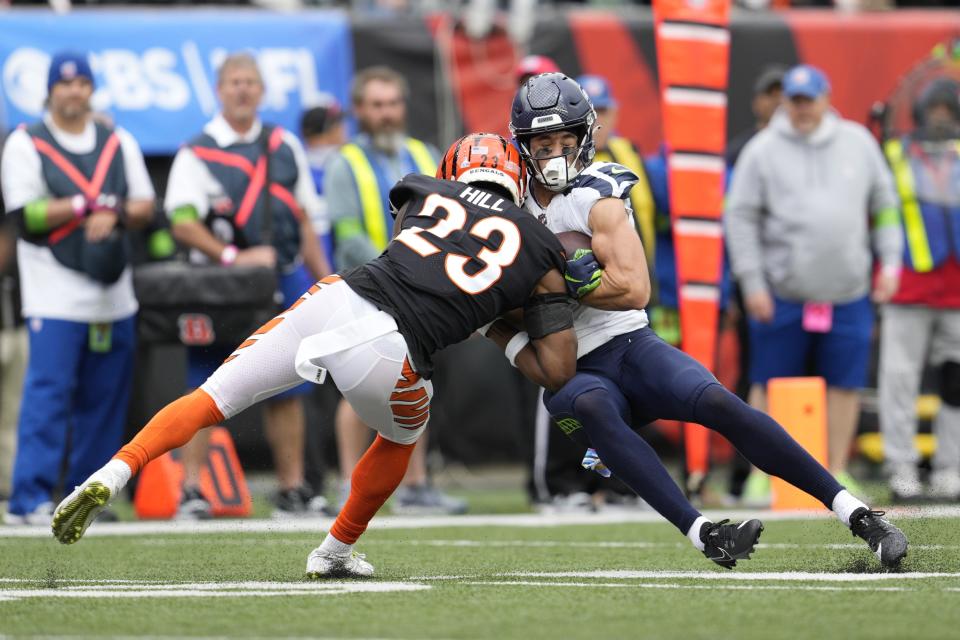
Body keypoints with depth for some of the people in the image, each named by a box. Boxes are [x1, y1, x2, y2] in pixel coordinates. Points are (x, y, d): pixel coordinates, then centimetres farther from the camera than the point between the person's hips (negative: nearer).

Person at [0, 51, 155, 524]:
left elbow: (145, 206, 11)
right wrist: (88, 206, -11)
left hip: (112, 293, 5)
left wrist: (114, 214, -10)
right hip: (55, 296, -5)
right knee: (48, 393, -12)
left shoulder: (118, 143, 15)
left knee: (105, 399, 5)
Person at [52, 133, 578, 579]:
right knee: (401, 436, 32)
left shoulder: (424, 195, 24)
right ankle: (335, 552, 38)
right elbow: (558, 373, 16)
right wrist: (496, 330, 27)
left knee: (216, 396, 13)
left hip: (337, 300, 2)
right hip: (390, 353, -2)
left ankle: (113, 474, -5)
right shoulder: (541, 251, 18)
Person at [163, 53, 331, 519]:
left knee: (286, 392, 7)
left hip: (284, 281, 4)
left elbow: (304, 219, 17)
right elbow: (182, 223, -13)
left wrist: (324, 278, 13)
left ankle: (293, 489, 13)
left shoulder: (285, 148, 12)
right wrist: (233, 257, -21)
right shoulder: (196, 154, -4)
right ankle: (191, 489, -2)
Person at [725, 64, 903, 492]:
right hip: (780, 293, -2)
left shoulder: (858, 142, 7)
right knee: (770, 384, 1)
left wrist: (889, 262, 5)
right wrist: (752, 283, -7)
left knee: (845, 383, 3)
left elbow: (884, 204, 14)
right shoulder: (763, 150, -1)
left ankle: (837, 473, 13)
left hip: (847, 292, 2)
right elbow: (740, 217, -2)